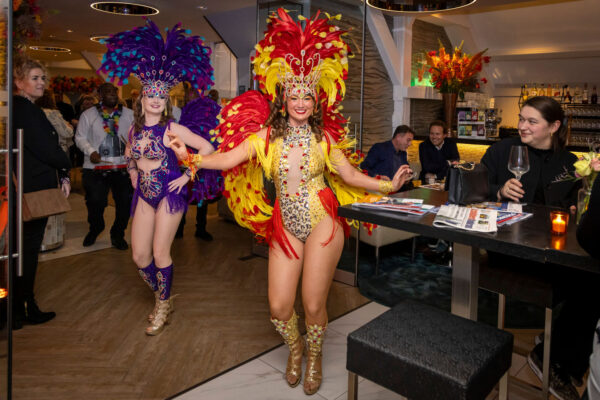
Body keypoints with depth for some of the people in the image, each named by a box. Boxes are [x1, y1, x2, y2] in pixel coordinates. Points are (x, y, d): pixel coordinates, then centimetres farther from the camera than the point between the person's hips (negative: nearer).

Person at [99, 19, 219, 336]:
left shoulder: (172, 128, -11)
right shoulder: (135, 128, 6)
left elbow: (207, 147, -15)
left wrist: (188, 176, -13)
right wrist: (132, 173, 15)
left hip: (169, 192, -6)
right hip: (144, 193, 6)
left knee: (160, 253, -3)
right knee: (139, 255, 6)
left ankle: (163, 306, 20)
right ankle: (161, 298, 31)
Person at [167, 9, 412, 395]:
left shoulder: (323, 136, 2)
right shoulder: (267, 135, 0)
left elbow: (349, 174, 6)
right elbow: (228, 159, -8)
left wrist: (389, 184, 1)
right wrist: (189, 157, -19)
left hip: (321, 224, -1)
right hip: (284, 227, 1)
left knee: (314, 304, 2)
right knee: (279, 307, 3)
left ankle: (314, 358, 35)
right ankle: (295, 349, 39)